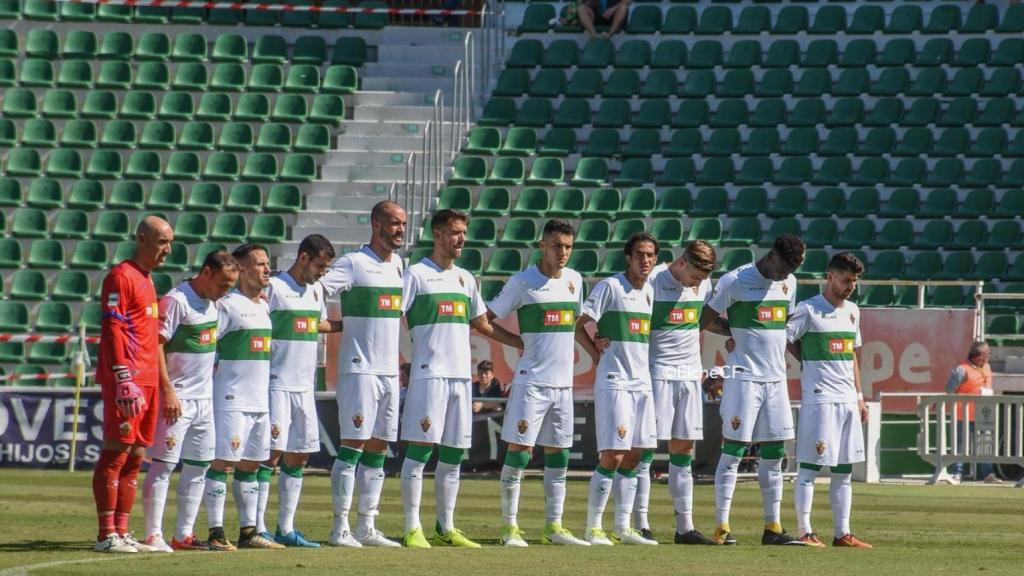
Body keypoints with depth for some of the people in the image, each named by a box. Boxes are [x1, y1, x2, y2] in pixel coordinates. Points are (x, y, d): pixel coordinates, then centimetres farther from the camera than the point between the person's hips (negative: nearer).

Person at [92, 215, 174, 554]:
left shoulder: (148, 281, 20)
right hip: (126, 382, -9)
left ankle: (122, 533, 12)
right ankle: (106, 535, -9)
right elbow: (112, 332, -16)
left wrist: (165, 388, 22)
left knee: (135, 456, 9)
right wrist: (124, 381, -23)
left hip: (147, 383, 9)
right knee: (116, 453, -9)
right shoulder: (121, 278, -8)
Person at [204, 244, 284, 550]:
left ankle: (248, 530, 17)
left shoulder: (265, 306, 16)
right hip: (231, 399, -8)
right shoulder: (227, 305, -9)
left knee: (251, 464, 12)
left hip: (261, 399, 8)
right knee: (222, 462, -7)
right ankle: (216, 531, -6)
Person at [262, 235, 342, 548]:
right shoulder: (274, 288, -9)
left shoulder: (316, 290, 14)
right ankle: (257, 527, -5)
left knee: (298, 457, 8)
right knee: (271, 453, -9)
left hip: (304, 387, 8)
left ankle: (286, 528, 12)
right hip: (276, 385, -8)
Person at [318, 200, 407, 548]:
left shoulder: (397, 265, 14)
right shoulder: (354, 264, -9)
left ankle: (366, 527, 12)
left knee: (378, 449, 8)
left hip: (390, 371, 8)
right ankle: (340, 528, -7)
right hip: (359, 369, -7)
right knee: (353, 445, -8)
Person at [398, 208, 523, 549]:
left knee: (453, 456, 8)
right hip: (429, 374, -7)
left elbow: (482, 325, 27)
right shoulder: (417, 274, -2)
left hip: (461, 376, 7)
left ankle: (446, 529, 14)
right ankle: (412, 529, -7)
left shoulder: (465, 279, 18)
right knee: (420, 449, -8)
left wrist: (526, 344, 25)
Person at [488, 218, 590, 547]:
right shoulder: (522, 282, -7)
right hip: (531, 381, -6)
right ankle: (510, 526, -3)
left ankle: (553, 526, 15)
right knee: (520, 449, -8)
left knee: (558, 454, 9)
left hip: (563, 382, 6)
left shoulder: (574, 280, 9)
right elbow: (487, 319, -3)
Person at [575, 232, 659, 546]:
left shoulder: (649, 291, 13)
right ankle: (593, 528, -4)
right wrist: (600, 356, -10)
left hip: (642, 382, 7)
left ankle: (622, 526, 14)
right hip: (614, 382, -7)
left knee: (633, 457, 8)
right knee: (612, 456, -10)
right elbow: (579, 327, -10)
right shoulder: (610, 287, -9)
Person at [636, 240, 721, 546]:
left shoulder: (704, 285, 7)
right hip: (657, 374, -6)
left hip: (690, 374, 6)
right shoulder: (653, 282, -12)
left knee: (683, 449, 7)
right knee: (646, 448, -5)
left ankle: (685, 527, 9)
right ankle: (641, 525, -3)